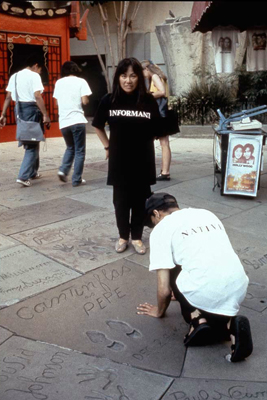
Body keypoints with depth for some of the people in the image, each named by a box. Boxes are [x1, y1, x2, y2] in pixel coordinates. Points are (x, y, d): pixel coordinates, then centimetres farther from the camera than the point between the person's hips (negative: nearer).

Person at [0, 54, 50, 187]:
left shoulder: (14, 76, 13)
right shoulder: (34, 76, -8)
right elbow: (37, 97, -19)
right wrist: (45, 115, -21)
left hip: (19, 109, 8)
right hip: (31, 109, -8)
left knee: (29, 142, 20)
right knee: (32, 144, -2)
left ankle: (33, 172, 30)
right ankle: (23, 176, -10)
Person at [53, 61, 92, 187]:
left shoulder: (58, 83, 10)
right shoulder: (81, 81, 0)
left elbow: (57, 102, 13)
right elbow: (85, 101, -8)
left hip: (63, 122, 4)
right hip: (78, 120, -4)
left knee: (70, 148, 23)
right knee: (79, 151, 6)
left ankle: (63, 170, 5)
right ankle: (77, 179, 4)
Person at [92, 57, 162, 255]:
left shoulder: (149, 101, -8)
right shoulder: (109, 100, -5)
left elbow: (156, 131, 4)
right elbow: (98, 126, 12)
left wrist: (140, 141, 7)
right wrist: (108, 146, 8)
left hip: (143, 161, 0)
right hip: (119, 161, 1)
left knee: (139, 201, 10)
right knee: (121, 201, 10)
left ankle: (137, 237, 27)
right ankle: (123, 236, 29)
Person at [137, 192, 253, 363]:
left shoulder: (161, 228, 4)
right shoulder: (207, 214, 22)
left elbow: (164, 289, 2)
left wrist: (159, 311, 24)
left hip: (204, 294, -5)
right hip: (239, 289, 5)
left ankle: (197, 318, 1)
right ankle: (229, 323, 4)